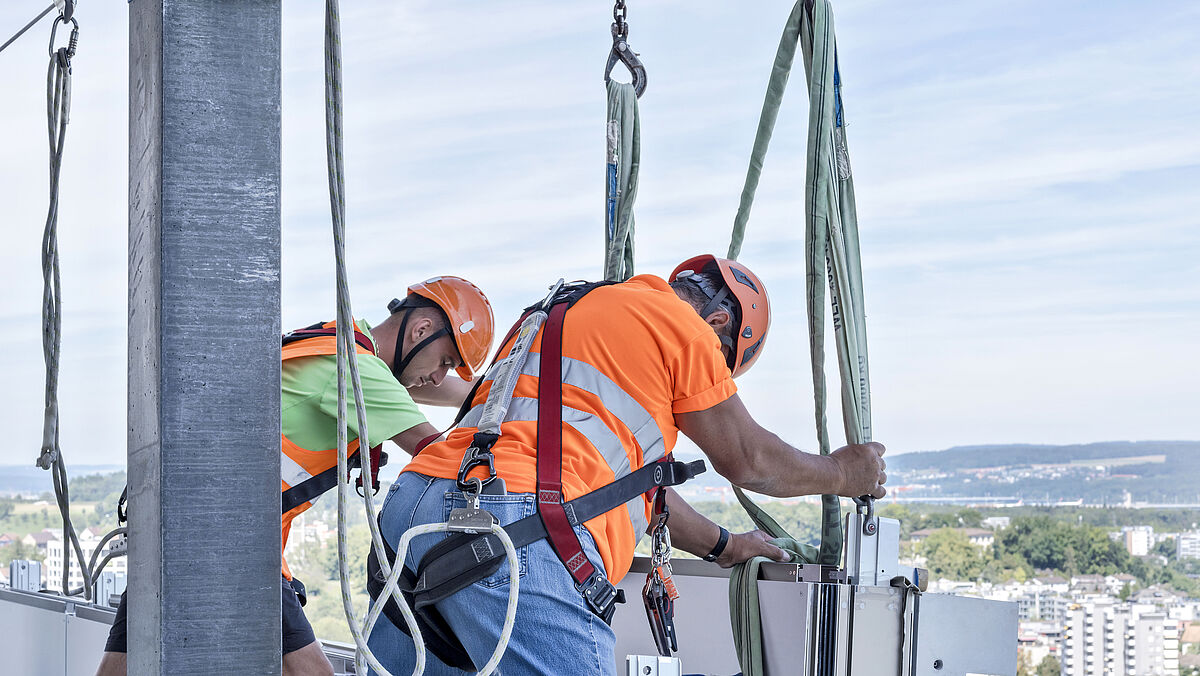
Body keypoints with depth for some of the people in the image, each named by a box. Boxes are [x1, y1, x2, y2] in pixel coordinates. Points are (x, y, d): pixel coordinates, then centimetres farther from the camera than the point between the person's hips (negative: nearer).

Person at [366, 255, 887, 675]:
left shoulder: (572, 309, 33)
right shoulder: (679, 323, 6)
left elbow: (629, 469, 41)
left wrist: (718, 544, 51)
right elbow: (747, 461, 17)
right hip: (516, 523, -9)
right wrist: (840, 473, 36)